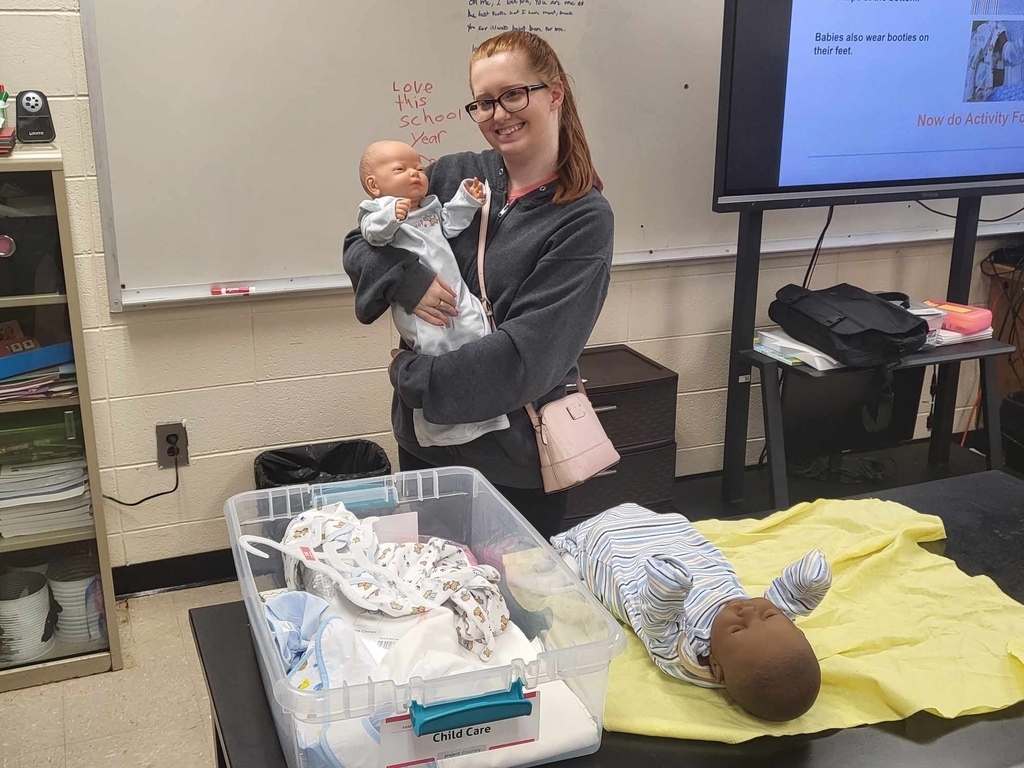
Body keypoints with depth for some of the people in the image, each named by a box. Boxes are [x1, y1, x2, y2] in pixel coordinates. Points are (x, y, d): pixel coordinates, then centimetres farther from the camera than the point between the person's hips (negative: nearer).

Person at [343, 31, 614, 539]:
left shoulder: (585, 218, -12)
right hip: (425, 440, 4)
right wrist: (405, 281, -16)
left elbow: (530, 353, -19)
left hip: (518, 462, -3)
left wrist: (410, 375, -14)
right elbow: (359, 244, 6)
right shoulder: (452, 177, 0)